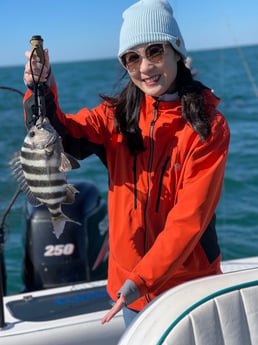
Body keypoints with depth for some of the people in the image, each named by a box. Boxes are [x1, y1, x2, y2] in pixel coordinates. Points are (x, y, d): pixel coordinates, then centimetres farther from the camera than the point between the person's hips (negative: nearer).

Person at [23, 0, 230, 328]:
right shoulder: (116, 115, -3)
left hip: (188, 284, -3)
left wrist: (143, 278, -25)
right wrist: (42, 90, -32)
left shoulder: (209, 126, -14)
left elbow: (190, 216, -19)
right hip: (129, 281, 3)